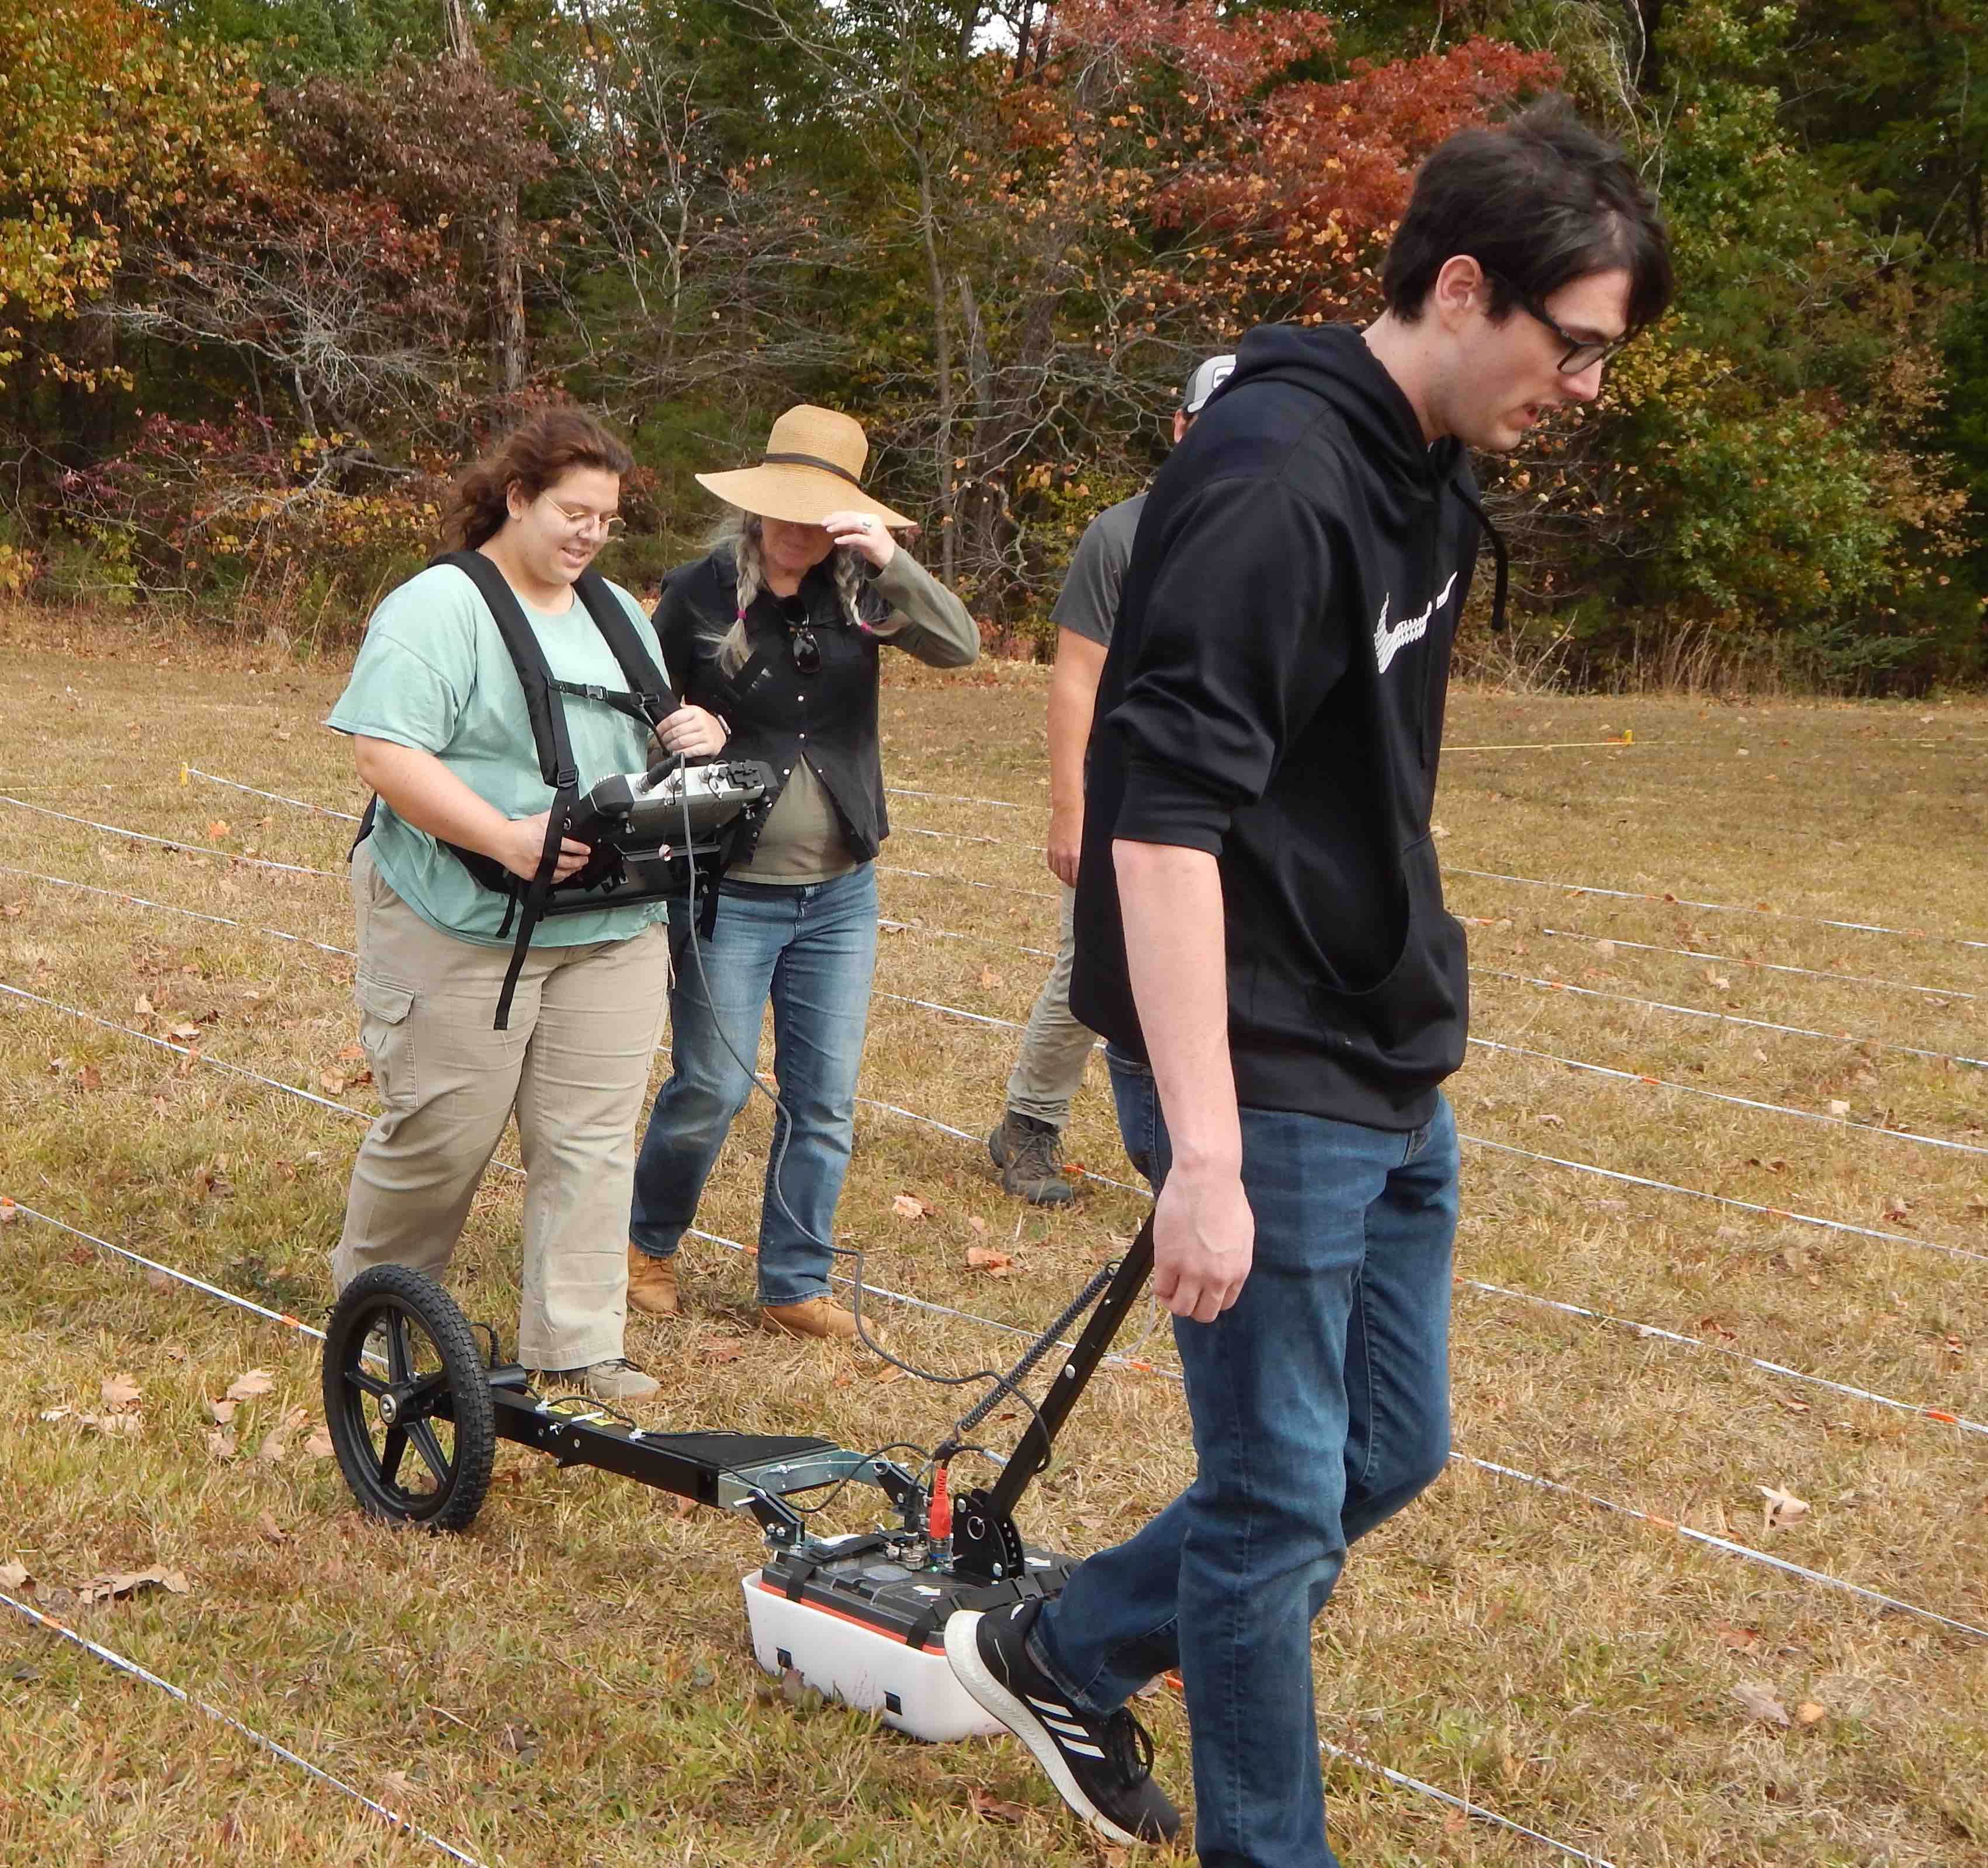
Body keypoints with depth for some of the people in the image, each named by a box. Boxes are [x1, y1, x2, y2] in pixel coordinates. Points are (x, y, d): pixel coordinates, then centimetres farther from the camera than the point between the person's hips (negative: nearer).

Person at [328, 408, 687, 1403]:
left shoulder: (618, 613, 16)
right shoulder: (439, 609, -10)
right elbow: (386, 755, -19)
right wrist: (508, 840, -26)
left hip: (613, 928, 6)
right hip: (466, 928, -6)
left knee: (592, 1138, 5)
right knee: (442, 1132, 2)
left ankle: (575, 1346, 12)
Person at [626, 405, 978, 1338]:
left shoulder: (857, 591, 0)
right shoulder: (699, 595, -5)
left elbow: (960, 647, -15)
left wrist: (894, 564, -28)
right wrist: (682, 737, -18)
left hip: (840, 894, 3)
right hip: (732, 893, -3)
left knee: (824, 1098, 8)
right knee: (711, 1088, 1)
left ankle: (795, 1284, 21)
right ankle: (648, 1244, 26)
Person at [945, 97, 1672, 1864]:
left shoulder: (1425, 478, 8)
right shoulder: (1273, 479, -21)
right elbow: (1163, 828, -26)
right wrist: (1203, 1151, -29)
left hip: (1395, 1081, 10)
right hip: (1271, 1088, -9)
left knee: (1389, 1453, 18)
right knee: (1284, 1503, 3)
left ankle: (1064, 1656, 34)